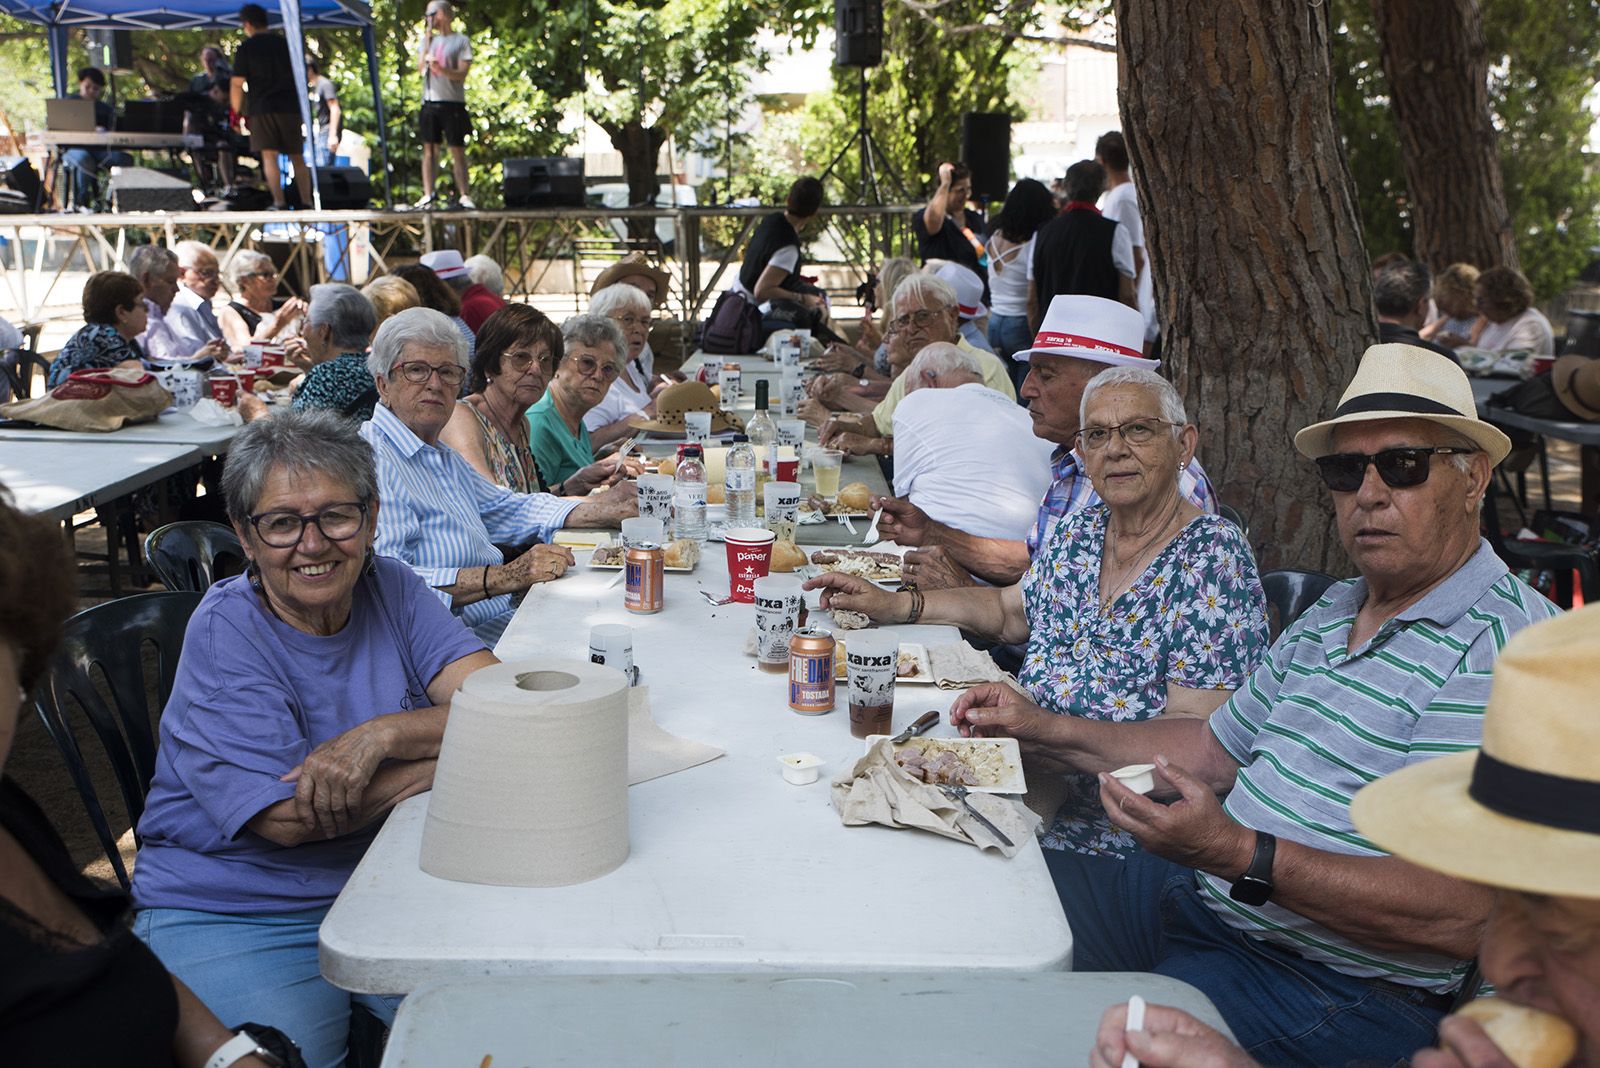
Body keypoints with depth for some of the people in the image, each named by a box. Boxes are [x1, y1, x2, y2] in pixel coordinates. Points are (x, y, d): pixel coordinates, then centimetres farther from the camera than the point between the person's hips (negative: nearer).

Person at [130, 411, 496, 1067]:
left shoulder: (390, 590, 2)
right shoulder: (224, 633, -11)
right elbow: (287, 817, -20)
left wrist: (382, 734, -25)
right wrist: (454, 750, -14)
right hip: (233, 913, -3)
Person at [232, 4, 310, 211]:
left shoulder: (246, 48, 0)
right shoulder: (285, 43, 12)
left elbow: (237, 84, -4)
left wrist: (237, 112, 4)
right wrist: (300, 104, 22)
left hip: (262, 108, -3)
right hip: (290, 107, 4)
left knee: (269, 156, -4)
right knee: (297, 157, 8)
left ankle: (279, 203, -14)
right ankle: (306, 202, 5)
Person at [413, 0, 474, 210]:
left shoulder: (461, 41, 2)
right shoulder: (427, 39, 17)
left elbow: (461, 74, -7)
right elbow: (420, 68, 4)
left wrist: (441, 69, -24)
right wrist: (427, 39, 0)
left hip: (453, 102, -4)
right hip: (430, 101, 4)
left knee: (457, 150, -3)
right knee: (429, 149, 1)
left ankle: (463, 195, -2)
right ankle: (428, 195, 0)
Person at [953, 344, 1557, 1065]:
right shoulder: (1332, 614, 14)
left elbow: (1463, 912, -27)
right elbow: (1218, 749, 24)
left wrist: (1236, 853, -32)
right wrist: (1043, 732, 15)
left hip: (1328, 990, -9)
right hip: (1195, 897, 9)